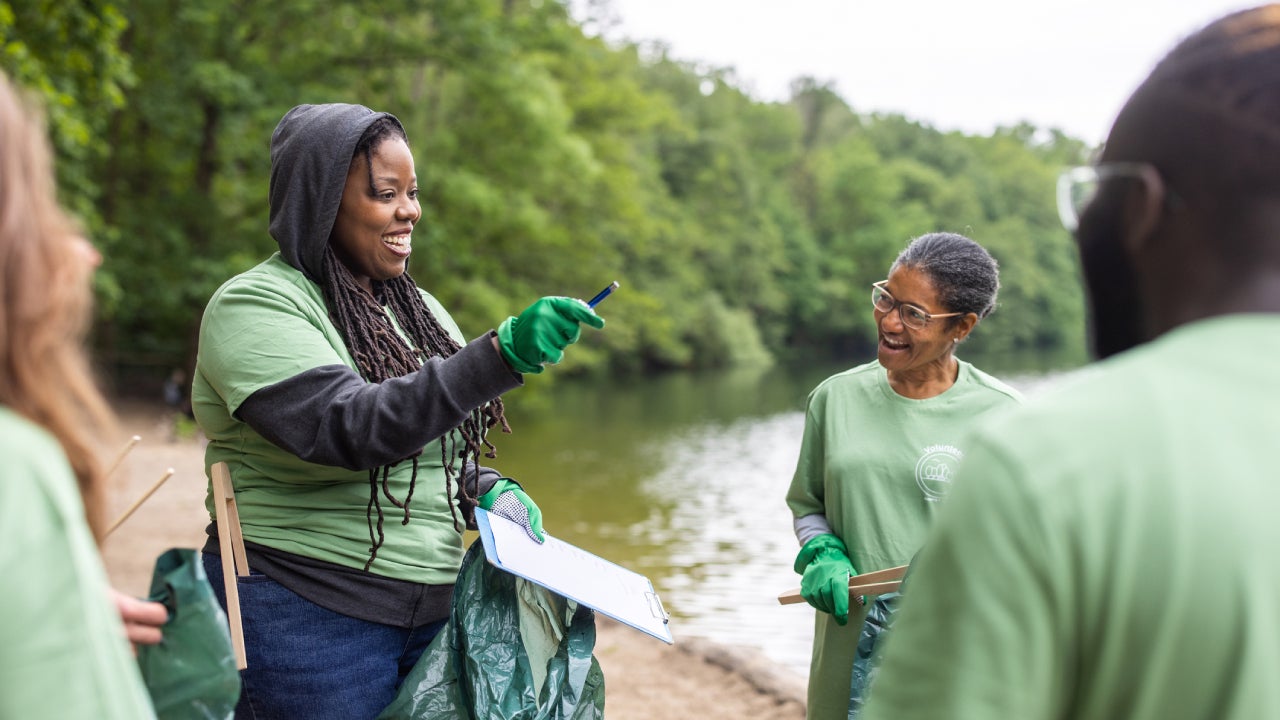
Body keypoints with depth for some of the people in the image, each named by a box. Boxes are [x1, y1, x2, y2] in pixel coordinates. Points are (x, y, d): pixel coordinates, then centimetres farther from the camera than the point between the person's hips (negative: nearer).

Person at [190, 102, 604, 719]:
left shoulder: (417, 309, 11)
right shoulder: (254, 304, -11)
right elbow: (346, 429, -27)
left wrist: (491, 492, -2)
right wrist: (500, 358, -35)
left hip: (431, 614, 7)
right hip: (307, 620, -6)